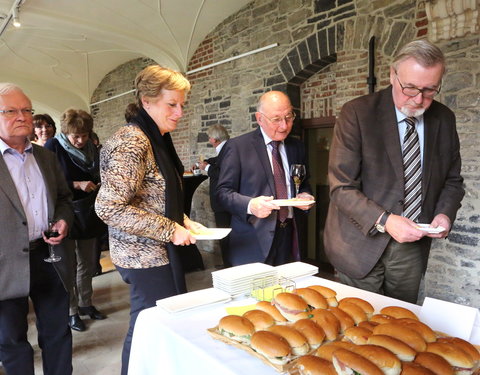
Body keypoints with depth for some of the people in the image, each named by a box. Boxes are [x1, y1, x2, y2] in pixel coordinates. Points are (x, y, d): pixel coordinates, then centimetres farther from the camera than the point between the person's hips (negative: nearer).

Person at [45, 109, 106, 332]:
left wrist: (99, 184, -3)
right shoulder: (53, 146, -8)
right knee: (68, 266, 3)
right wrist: (77, 185, -21)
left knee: (87, 264, 14)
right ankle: (71, 311, 17)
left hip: (88, 214, 5)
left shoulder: (91, 148, 6)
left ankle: (85, 303, 30)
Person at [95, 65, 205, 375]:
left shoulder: (158, 139, 10)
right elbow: (109, 208, -26)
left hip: (161, 253, 9)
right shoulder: (131, 143, -20)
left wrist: (184, 222, 5)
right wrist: (171, 230, -21)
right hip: (146, 257, -9)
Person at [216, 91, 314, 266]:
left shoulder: (297, 147, 11)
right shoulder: (237, 146, -4)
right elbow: (223, 191, -6)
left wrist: (304, 196, -2)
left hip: (291, 237, 4)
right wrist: (250, 205, -23)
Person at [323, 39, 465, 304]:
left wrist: (445, 213, -6)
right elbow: (342, 188, -15)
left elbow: (452, 180, 13)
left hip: (413, 245, 4)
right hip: (363, 244, -4)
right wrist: (384, 221, -25)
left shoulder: (444, 119, 3)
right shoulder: (356, 113, -13)